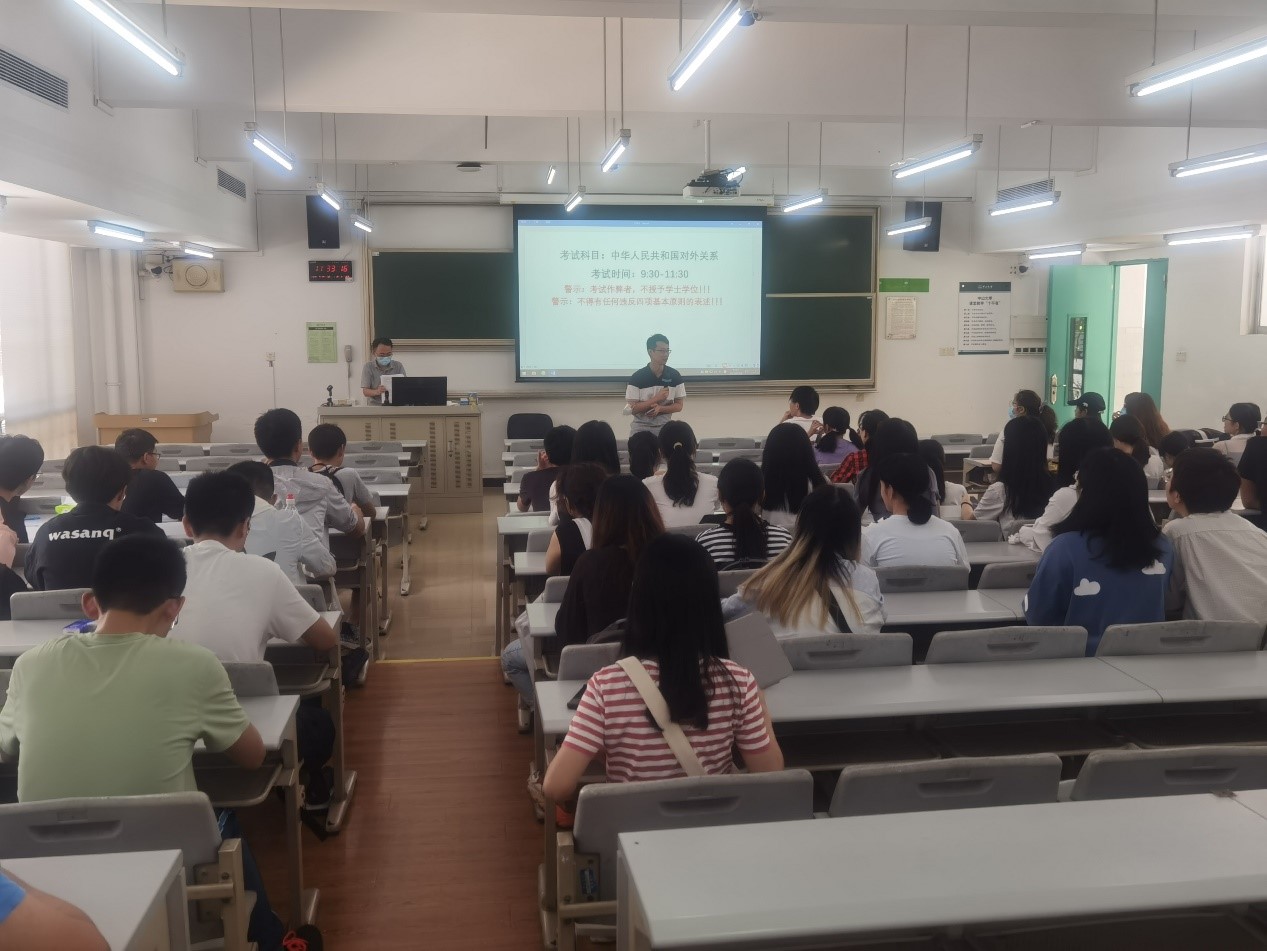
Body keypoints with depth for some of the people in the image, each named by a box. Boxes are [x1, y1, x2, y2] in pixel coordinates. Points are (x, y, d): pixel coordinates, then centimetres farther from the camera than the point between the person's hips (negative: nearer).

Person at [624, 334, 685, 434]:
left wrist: (660, 408, -16)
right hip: (641, 428, -2)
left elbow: (679, 405, 3)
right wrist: (656, 398, -19)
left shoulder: (674, 376, -1)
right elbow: (632, 409, -11)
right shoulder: (637, 377, -9)